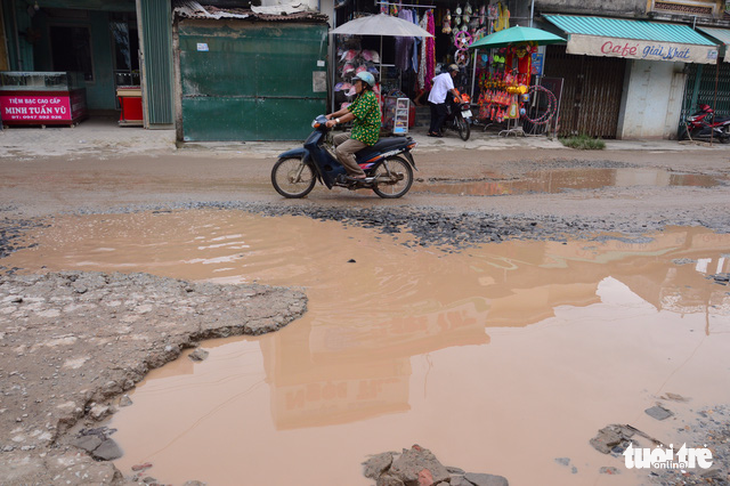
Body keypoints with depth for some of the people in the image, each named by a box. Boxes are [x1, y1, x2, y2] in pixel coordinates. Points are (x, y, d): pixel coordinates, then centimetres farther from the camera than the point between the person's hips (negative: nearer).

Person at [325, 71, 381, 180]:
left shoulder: (369, 97, -18)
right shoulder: (361, 96, 16)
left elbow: (355, 114, -27)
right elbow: (349, 108, 18)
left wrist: (336, 121, -30)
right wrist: (332, 115, 9)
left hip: (366, 135, -11)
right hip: (358, 132, 11)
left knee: (341, 151, -22)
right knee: (336, 139, 22)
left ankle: (358, 174, -16)